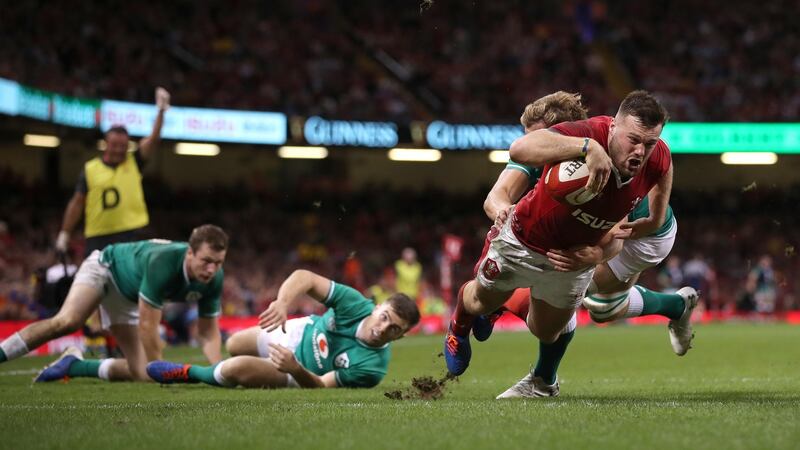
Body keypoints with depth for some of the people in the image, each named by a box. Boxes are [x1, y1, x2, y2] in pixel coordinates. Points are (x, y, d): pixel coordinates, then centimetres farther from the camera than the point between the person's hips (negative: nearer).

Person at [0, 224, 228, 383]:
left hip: (128, 298, 7)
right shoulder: (162, 263, -42)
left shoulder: (213, 279, -23)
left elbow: (208, 333, -12)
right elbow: (147, 326, -37)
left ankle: (73, 365, 15)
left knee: (139, 374, -4)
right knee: (66, 321, -35)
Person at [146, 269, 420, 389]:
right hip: (303, 332, 4)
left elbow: (320, 385, -31)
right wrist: (283, 302, -53)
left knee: (235, 369, -18)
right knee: (234, 346, 22)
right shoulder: (356, 305, -33)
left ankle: (188, 374, 15)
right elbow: (304, 278, -32)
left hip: (303, 374, -4)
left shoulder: (372, 366, -39)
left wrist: (296, 369, -52)